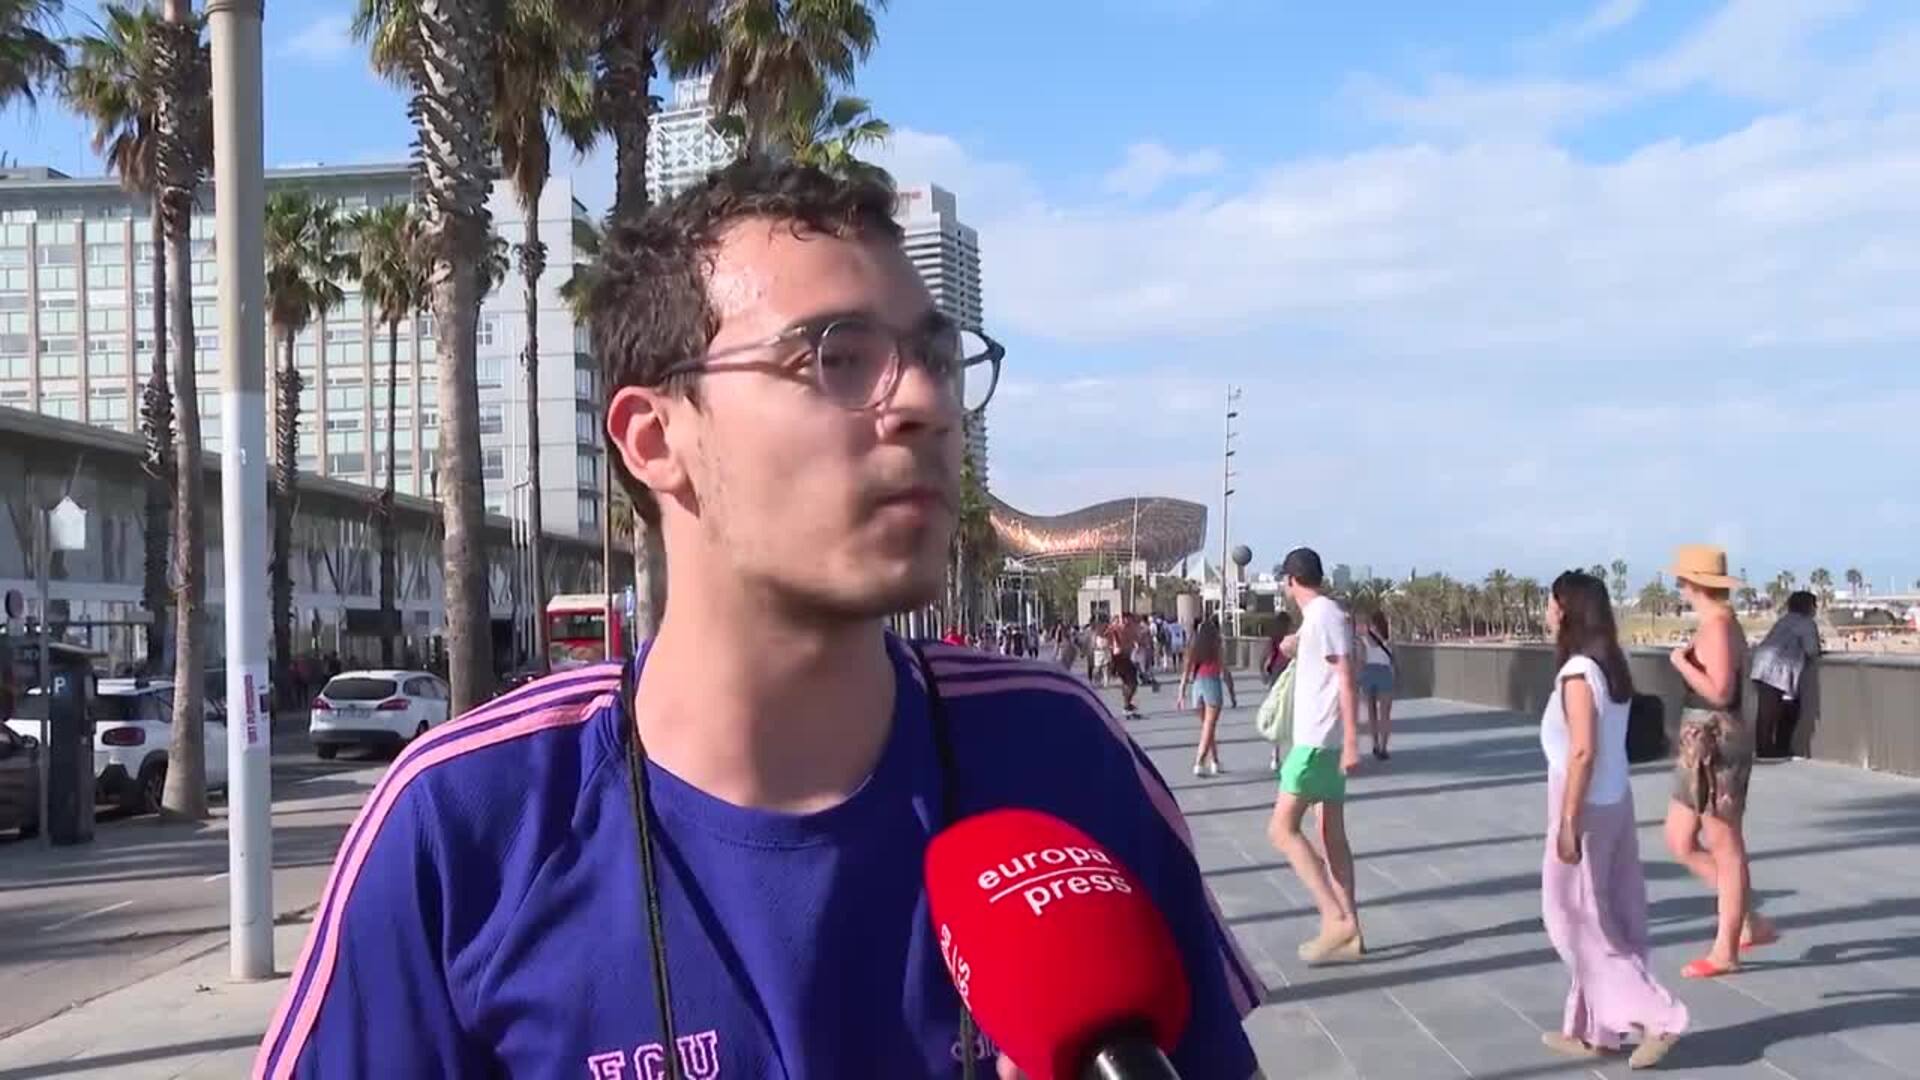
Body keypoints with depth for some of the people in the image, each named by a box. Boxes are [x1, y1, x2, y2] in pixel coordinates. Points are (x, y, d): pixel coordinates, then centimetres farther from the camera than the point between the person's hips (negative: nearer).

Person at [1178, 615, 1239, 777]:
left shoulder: (1195, 647, 8)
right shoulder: (1217, 647, -5)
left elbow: (1186, 671, 6)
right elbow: (1225, 672, -7)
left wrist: (1182, 693, 10)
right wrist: (1232, 694, 0)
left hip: (1197, 684, 5)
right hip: (1212, 683, -5)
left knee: (1207, 727, 17)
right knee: (1208, 729, -3)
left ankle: (1214, 763, 22)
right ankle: (1199, 764, -11)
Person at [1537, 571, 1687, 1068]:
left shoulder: (1577, 673, -19)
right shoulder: (1611, 666, 7)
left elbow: (1583, 751, -23)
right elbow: (1606, 743, 12)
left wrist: (1567, 823, -21)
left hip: (1587, 807, -9)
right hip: (1615, 802, 9)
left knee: (1577, 920, 2)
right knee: (1603, 919, 13)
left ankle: (1656, 1016, -1)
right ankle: (1591, 1030, 21)